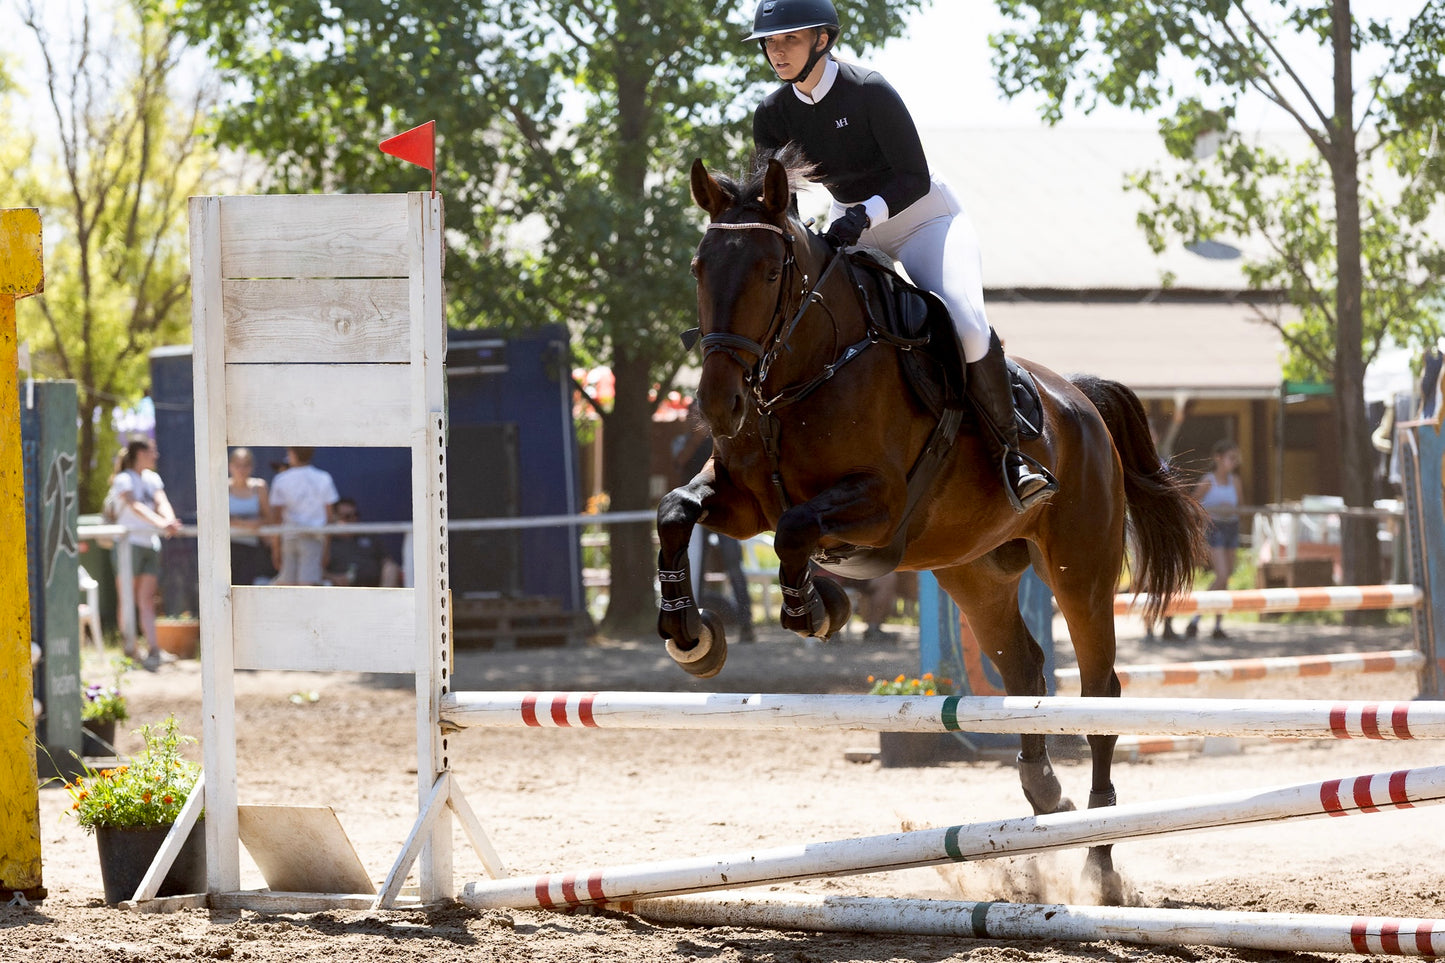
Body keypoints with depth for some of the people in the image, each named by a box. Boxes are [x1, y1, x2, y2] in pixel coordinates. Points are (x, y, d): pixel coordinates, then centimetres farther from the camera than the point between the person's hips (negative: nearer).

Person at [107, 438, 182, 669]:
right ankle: (130, 649, 2)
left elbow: (161, 502, -2)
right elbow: (135, 506, -21)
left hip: (151, 545, 6)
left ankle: (153, 650, -11)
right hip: (129, 543, -6)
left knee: (147, 600, -1)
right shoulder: (124, 480, -6)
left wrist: (170, 521, -24)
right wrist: (160, 523, -36)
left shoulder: (152, 479, 14)